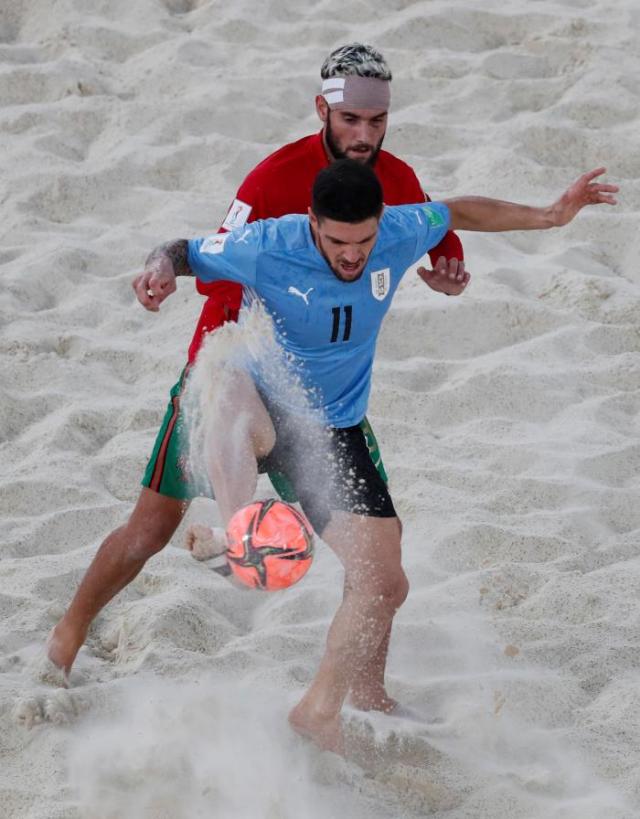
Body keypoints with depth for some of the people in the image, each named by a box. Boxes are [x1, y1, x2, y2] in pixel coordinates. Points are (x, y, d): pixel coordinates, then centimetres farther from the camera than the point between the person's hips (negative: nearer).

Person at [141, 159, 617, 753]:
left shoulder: (400, 234, -11)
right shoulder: (266, 249, -21)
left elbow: (461, 213, 9)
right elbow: (183, 252, -9)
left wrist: (548, 217, 9)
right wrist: (162, 267, -33)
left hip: (335, 430, 4)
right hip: (265, 404, -4)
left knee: (383, 584, 0)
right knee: (239, 408, -44)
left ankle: (320, 711, 18)